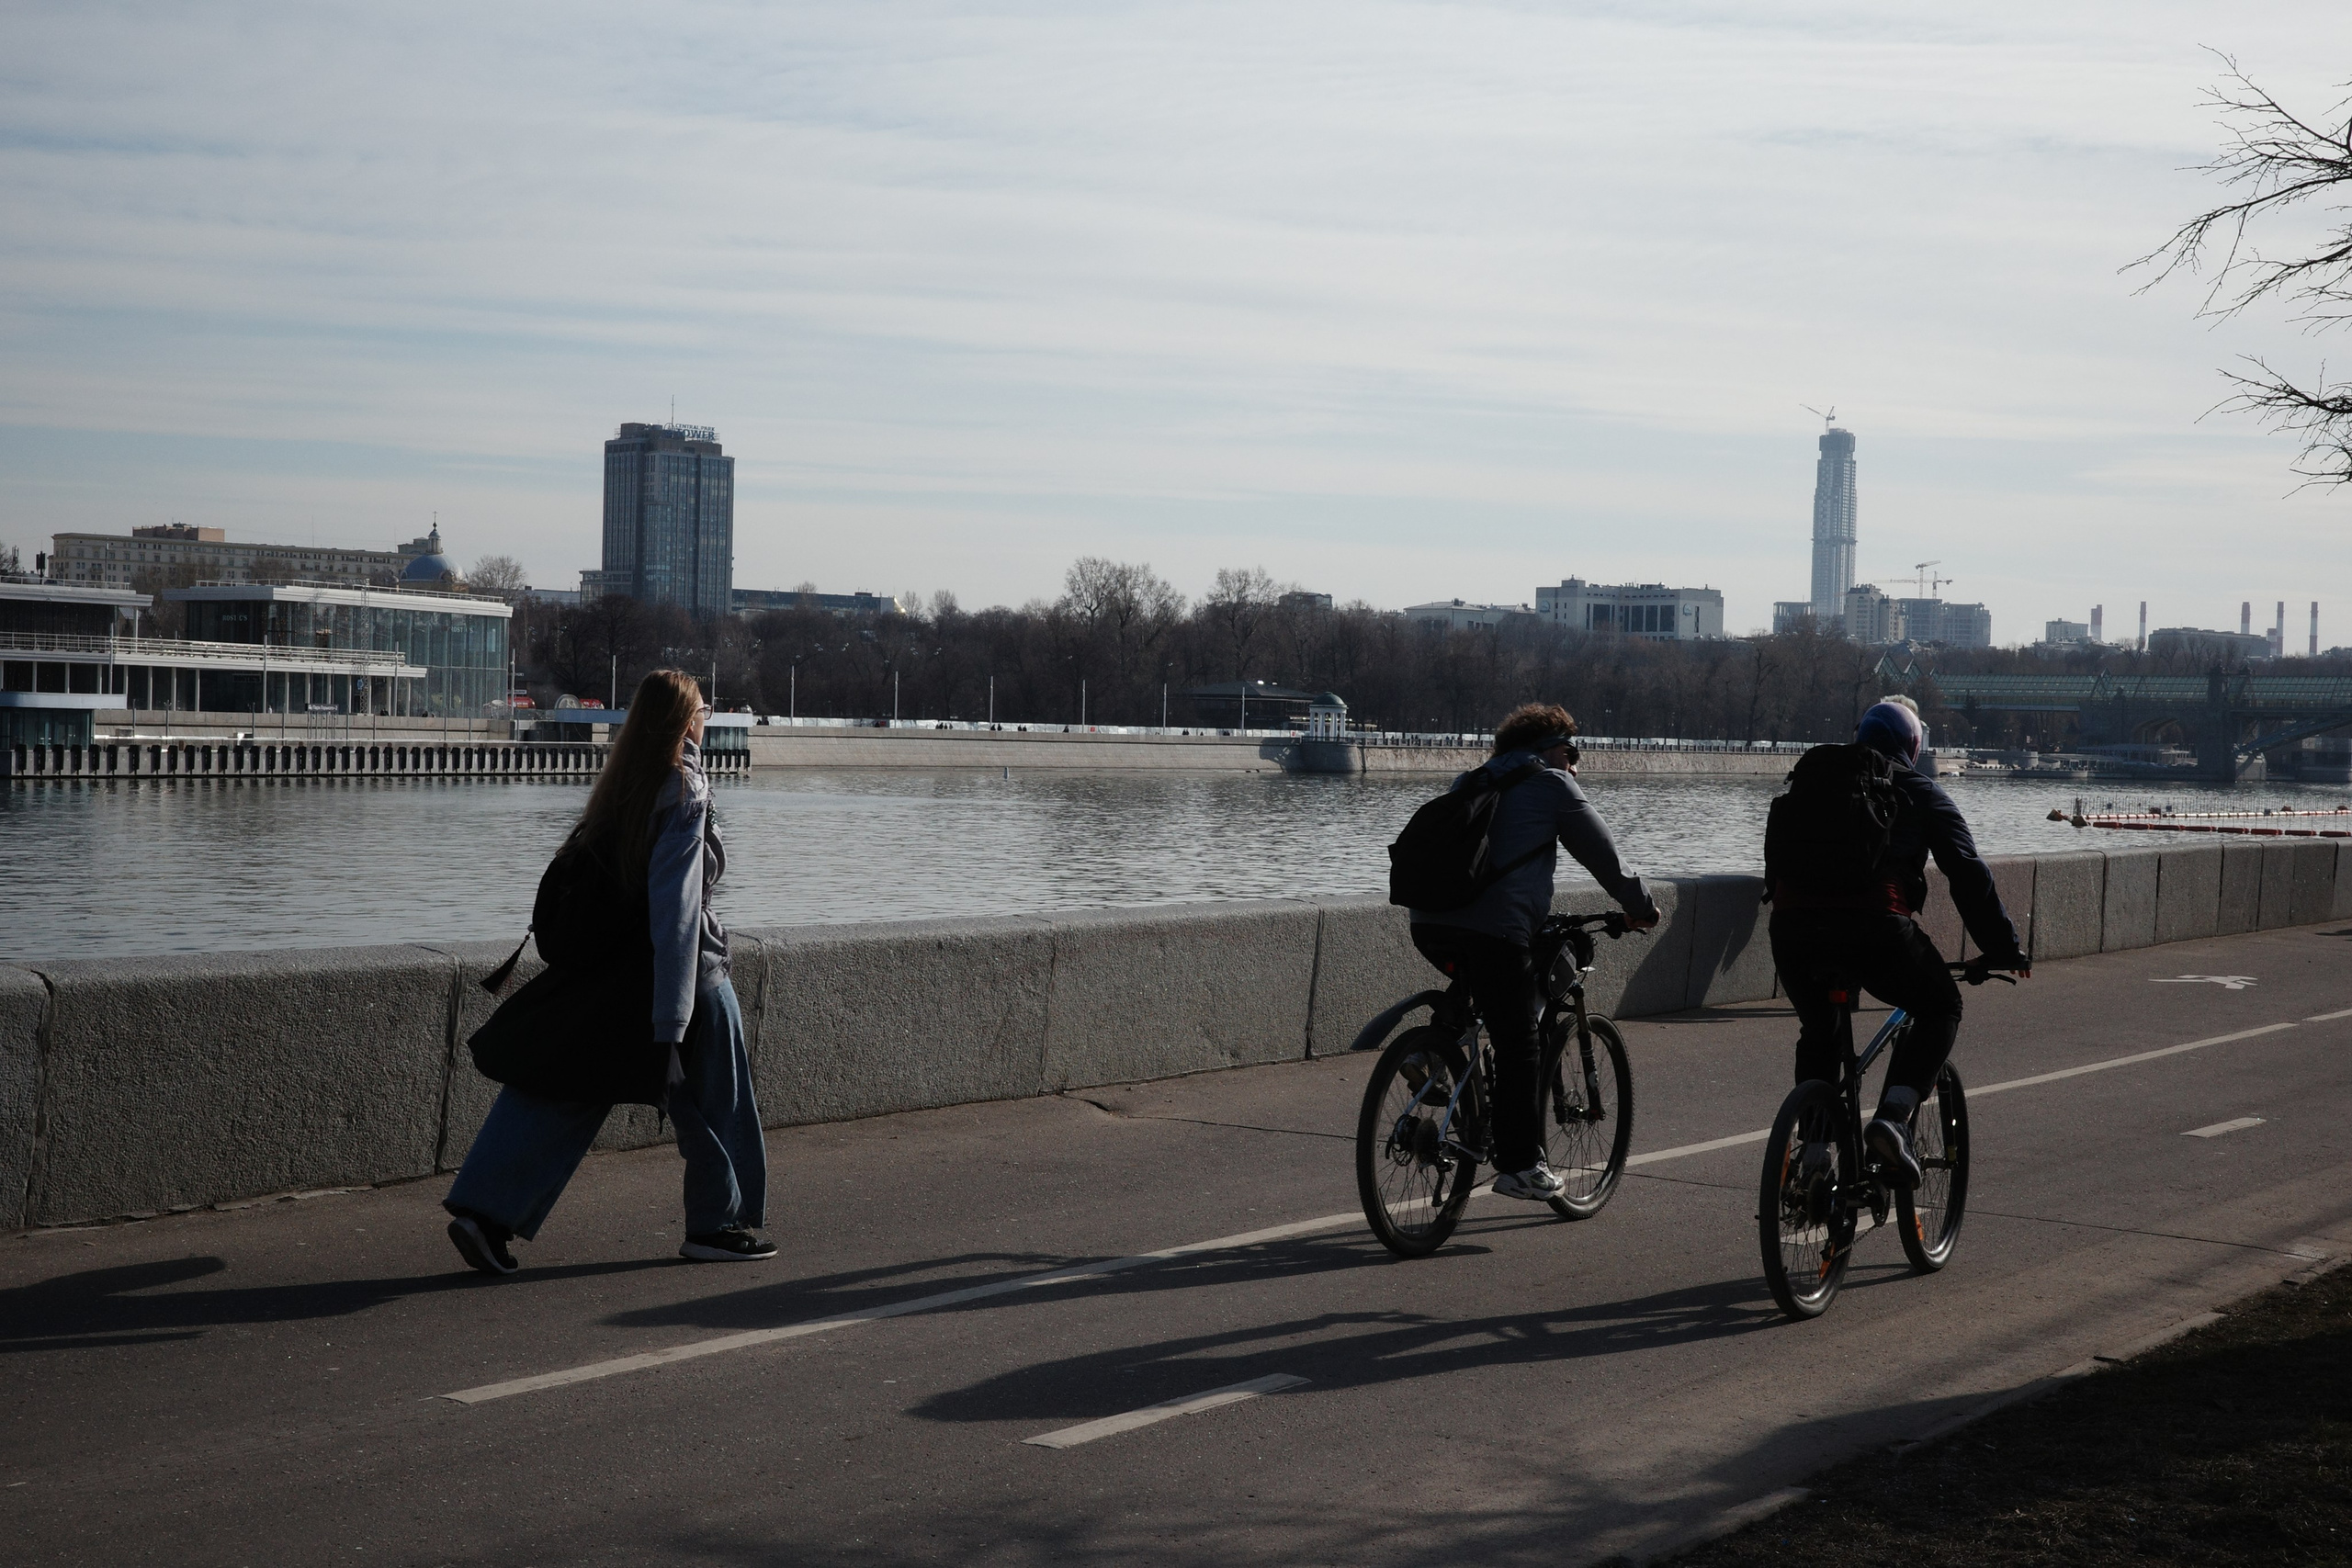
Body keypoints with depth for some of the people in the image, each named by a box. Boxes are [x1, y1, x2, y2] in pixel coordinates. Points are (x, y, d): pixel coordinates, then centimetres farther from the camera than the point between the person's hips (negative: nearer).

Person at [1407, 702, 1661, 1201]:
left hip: (1429, 922, 7)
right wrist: (1641, 908, 26)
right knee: (1519, 1045, 1)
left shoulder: (1471, 781, 27)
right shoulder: (1553, 785, 9)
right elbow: (1603, 856, 12)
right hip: (1495, 926, -7)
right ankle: (1521, 1167, 1)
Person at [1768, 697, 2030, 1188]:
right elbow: (1969, 875, 15)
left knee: (1817, 1032, 27)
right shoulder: (1921, 792, 19)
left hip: (1792, 926, 4)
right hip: (1874, 925, -4)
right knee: (1941, 1010, 18)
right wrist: (2004, 950, 19)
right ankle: (1893, 1117, -3)